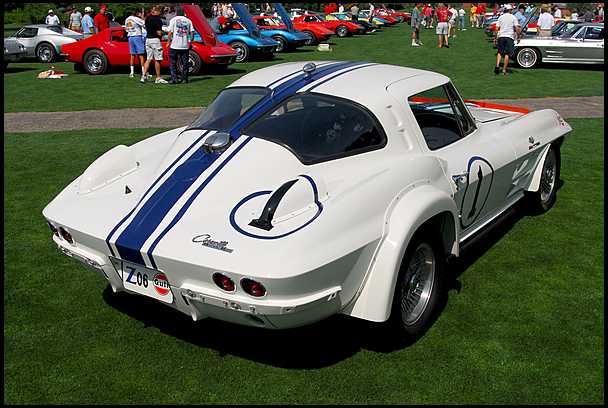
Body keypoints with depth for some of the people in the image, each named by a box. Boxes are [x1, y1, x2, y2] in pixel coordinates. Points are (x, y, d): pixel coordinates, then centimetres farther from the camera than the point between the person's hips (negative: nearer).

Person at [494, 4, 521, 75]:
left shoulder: (500, 17, 8)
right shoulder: (513, 17, 1)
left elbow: (497, 28, 4)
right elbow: (517, 28, -5)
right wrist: (518, 36, 3)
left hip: (501, 36, 2)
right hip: (510, 37, -2)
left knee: (499, 52, 10)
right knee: (507, 54, 1)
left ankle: (497, 65, -12)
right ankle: (504, 70, 0)